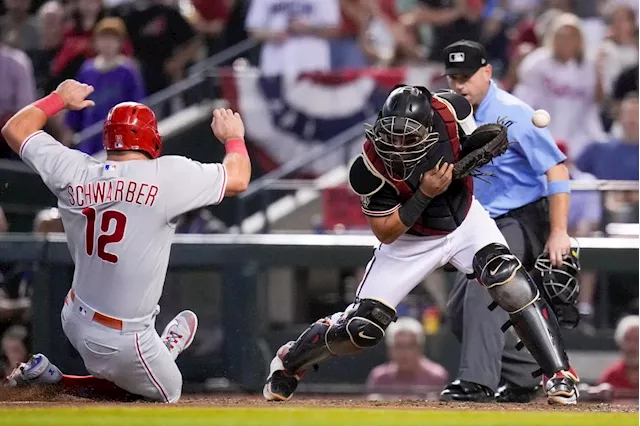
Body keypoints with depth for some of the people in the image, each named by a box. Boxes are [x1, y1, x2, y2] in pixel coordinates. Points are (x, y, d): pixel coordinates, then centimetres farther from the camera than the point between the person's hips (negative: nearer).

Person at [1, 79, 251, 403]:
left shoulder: (73, 172, -7)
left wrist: (59, 99, 22)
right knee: (168, 392, 17)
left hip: (75, 321, 6)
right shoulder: (168, 176, -20)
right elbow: (238, 179, -10)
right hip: (121, 341, -6)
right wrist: (233, 138, 10)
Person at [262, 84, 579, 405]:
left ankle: (560, 375, -16)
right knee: (362, 327, -4)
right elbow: (385, 234, -22)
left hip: (465, 221, 2)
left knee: (510, 282, -24)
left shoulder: (450, 111, -25)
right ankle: (290, 362, 26)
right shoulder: (370, 168, -31)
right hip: (411, 240, -2)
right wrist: (424, 195, -35)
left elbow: (470, 143, -1)